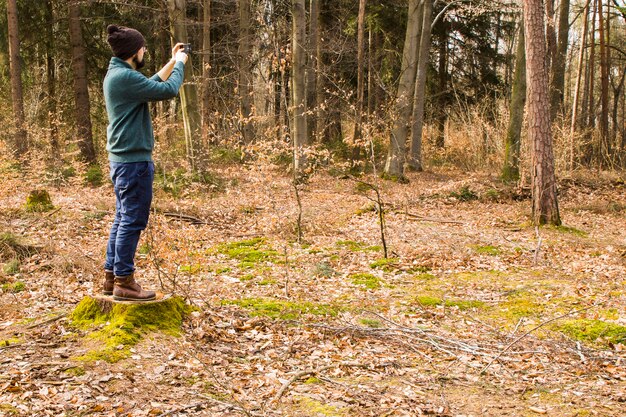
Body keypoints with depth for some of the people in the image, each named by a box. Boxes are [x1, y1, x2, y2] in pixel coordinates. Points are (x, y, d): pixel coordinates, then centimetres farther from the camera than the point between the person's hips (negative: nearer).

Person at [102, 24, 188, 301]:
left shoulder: (116, 74, 13)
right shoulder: (125, 76, -19)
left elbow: (152, 86, 23)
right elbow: (168, 90, -19)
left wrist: (172, 62, 21)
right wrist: (180, 63, -3)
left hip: (122, 160, 11)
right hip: (134, 161, -11)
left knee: (123, 219, 15)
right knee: (133, 221, -5)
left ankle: (111, 276, 21)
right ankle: (124, 282, 1)